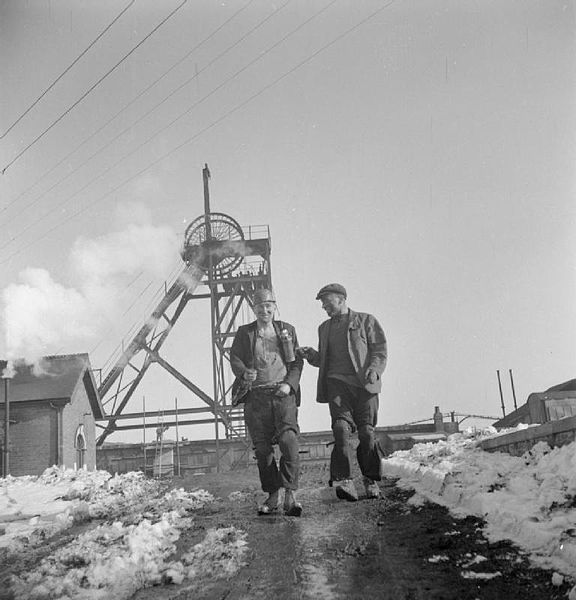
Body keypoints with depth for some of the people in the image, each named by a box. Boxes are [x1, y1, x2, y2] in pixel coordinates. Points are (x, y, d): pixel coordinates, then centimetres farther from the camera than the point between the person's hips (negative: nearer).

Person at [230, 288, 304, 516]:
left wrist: (290, 384, -7)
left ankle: (290, 495, -13)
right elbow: (234, 358, 4)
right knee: (262, 448, 2)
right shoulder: (244, 332, 13)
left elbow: (298, 361, 10)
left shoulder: (287, 330, 13)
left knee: (289, 441, -16)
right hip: (255, 395, 1)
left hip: (283, 394, -1)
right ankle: (273, 496, 13)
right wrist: (244, 373, -18)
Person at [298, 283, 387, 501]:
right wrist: (310, 354, 6)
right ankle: (344, 481, -20)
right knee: (341, 428, -17)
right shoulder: (324, 328, 24)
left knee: (366, 432, -5)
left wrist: (374, 369, -12)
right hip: (337, 382, 2)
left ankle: (371, 480, 11)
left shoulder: (366, 320, 11)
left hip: (364, 383, -2)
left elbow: (380, 350, 5)